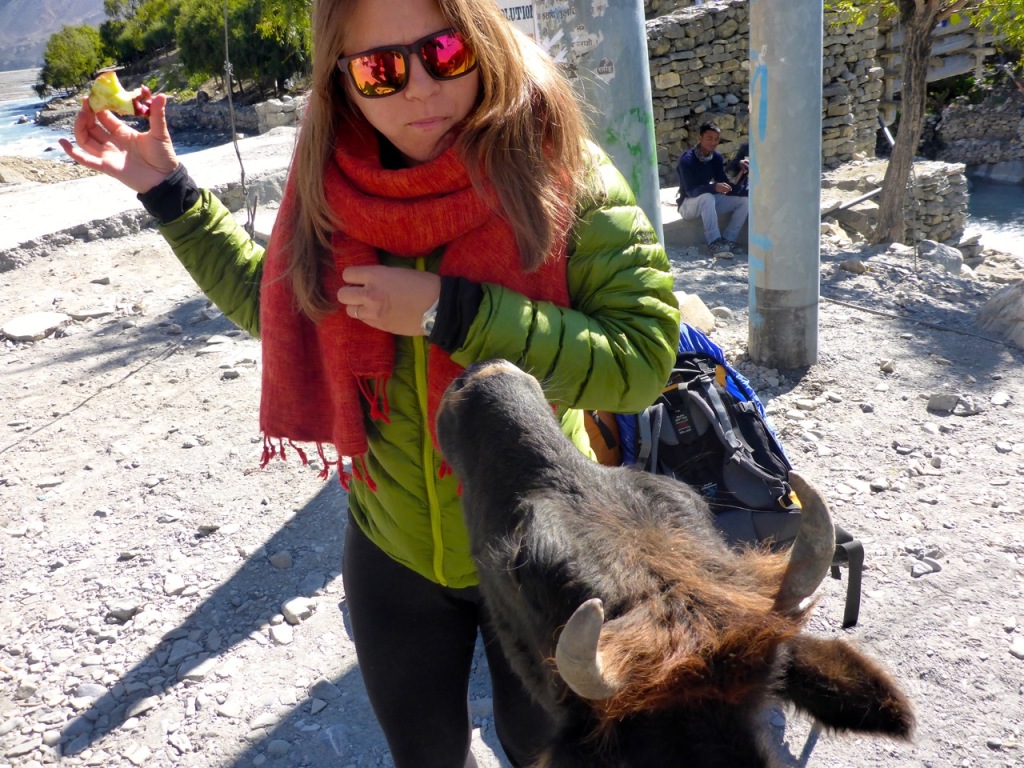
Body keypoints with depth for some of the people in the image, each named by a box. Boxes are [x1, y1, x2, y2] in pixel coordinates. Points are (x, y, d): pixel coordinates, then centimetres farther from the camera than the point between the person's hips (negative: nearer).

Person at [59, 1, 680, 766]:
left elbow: (644, 356, -27)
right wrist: (167, 189, 4)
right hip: (393, 553, 4)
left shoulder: (561, 173, -20)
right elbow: (278, 304, 10)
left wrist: (449, 313, -31)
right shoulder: (333, 190, -9)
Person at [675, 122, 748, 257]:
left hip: (709, 200, 7)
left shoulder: (717, 157, -1)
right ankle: (714, 243, -40)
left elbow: (723, 182, -1)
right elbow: (691, 190, -29)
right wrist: (714, 187, -45)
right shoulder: (687, 159, -21)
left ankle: (728, 240, -13)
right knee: (707, 197, -39)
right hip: (689, 204, -7)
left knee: (743, 200, -10)